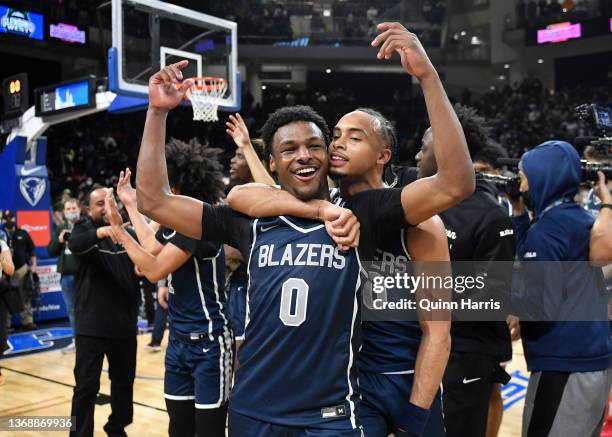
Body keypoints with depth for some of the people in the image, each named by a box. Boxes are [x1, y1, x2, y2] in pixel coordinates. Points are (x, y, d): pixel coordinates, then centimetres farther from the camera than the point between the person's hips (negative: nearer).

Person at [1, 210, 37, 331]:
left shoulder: (23, 233, 8)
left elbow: (32, 250, 10)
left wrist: (33, 265, 4)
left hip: (22, 268, 1)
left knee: (25, 296, 4)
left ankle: (27, 321, 10)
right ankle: (6, 323, 7)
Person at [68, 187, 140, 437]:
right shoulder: (84, 229, -3)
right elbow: (74, 245, -27)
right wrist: (101, 231, -47)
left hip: (125, 322, 5)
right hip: (92, 325, -4)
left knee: (124, 380, 16)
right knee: (87, 386, -1)